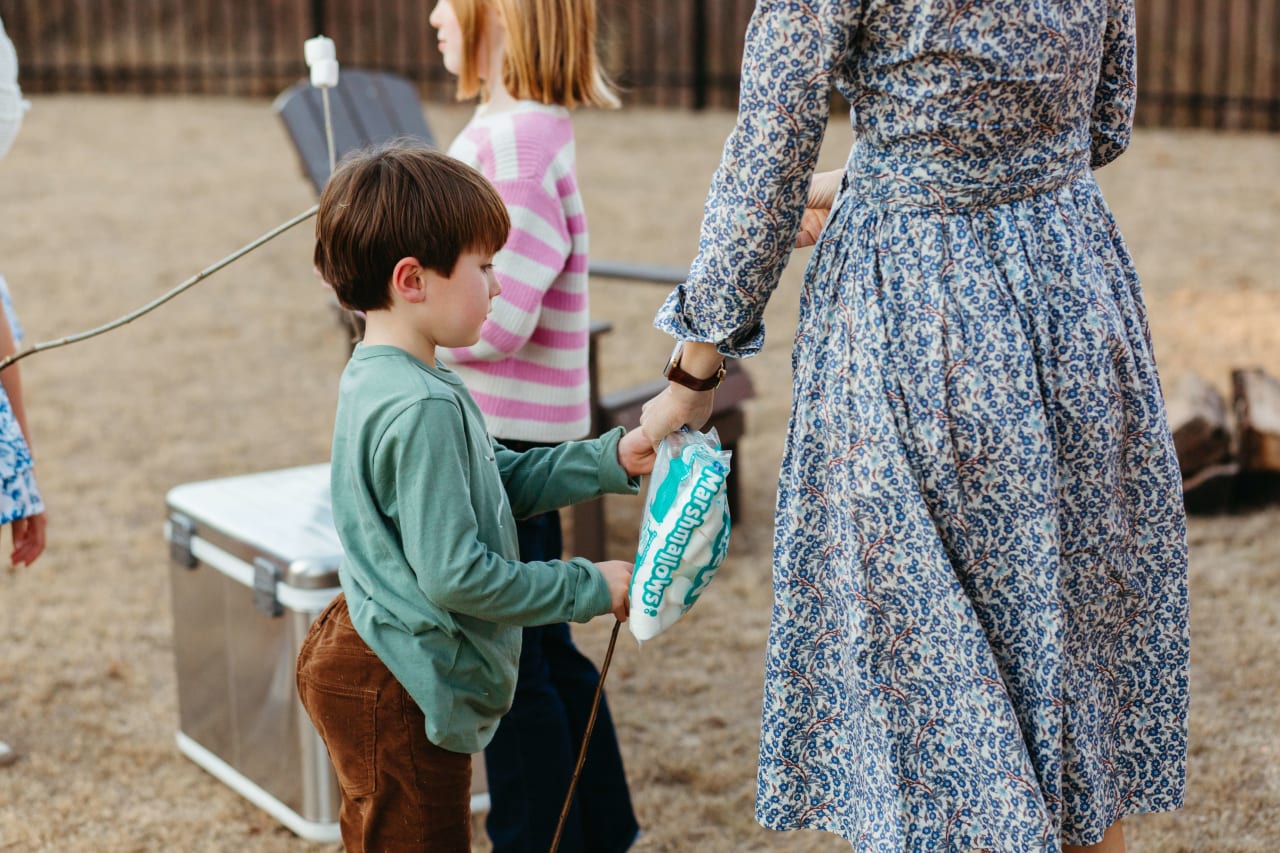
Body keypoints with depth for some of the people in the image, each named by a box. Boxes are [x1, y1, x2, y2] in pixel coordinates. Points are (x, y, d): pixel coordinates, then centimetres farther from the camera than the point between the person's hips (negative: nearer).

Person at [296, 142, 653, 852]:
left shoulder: (384, 376, 5)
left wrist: (612, 460, 3)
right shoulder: (423, 408, -27)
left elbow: (501, 479, 14)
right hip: (396, 695, -10)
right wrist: (592, 587, -16)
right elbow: (456, 576, -27)